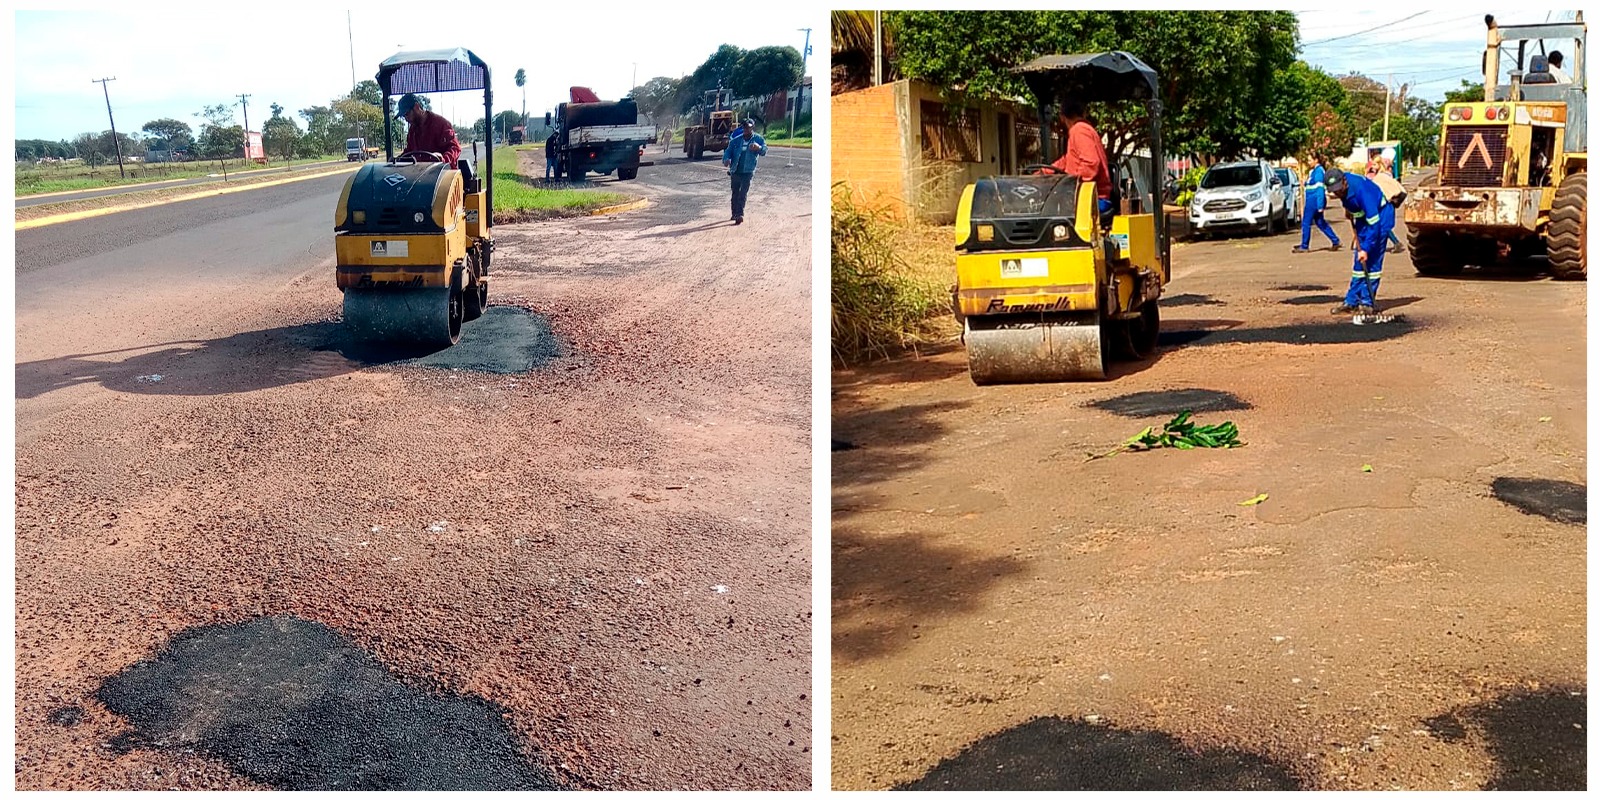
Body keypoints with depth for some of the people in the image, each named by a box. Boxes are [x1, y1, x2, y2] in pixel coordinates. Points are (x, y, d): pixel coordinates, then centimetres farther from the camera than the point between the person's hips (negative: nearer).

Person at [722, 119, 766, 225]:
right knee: (735, 194, 13)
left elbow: (764, 151, -17)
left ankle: (740, 215, -12)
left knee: (743, 194, -11)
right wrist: (726, 160, -22)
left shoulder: (758, 139, -3)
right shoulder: (736, 140, 6)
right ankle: (735, 214, 25)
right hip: (735, 171, 4)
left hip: (747, 172, -4)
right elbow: (728, 151, 2)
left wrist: (758, 148, -42)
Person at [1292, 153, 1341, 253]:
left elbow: (1320, 189, -19)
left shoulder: (1319, 171, -15)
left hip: (1314, 201, -10)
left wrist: (1320, 206, -21)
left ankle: (1304, 246, 4)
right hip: (1312, 201, 10)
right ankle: (1335, 241, 18)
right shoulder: (1314, 171, 14)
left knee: (1306, 223, -2)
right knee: (1320, 223, 15)